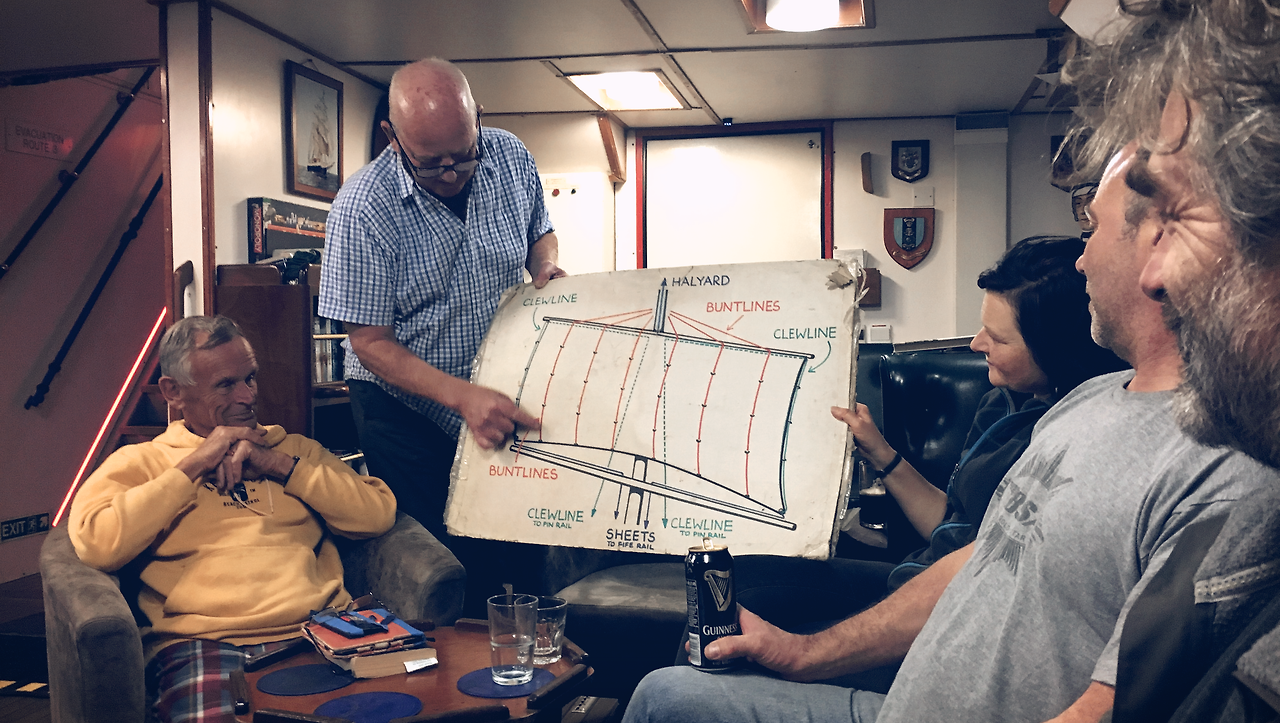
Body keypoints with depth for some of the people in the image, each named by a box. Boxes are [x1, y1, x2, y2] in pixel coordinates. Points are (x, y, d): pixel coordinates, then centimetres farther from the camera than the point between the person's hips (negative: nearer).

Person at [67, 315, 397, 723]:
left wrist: (276, 464, 3)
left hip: (318, 631, 3)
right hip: (201, 641, -2)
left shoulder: (294, 448, 24)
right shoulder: (140, 462, 19)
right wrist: (193, 465, 2)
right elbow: (94, 544, -3)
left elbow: (379, 514, 8)